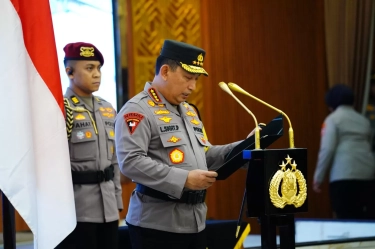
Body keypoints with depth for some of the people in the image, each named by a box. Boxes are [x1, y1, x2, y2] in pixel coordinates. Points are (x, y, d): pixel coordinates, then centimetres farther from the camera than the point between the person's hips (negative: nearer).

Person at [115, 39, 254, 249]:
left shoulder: (189, 111, 19)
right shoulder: (138, 110, -10)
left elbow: (205, 155, 24)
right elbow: (130, 162, -21)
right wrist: (183, 179, -24)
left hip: (194, 221, 9)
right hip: (158, 224, -9)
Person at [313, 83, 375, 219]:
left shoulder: (333, 119, 4)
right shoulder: (363, 120, 20)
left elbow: (327, 149, -5)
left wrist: (318, 178, -1)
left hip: (344, 176, -5)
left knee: (346, 220, -5)